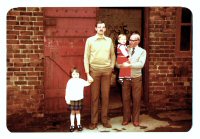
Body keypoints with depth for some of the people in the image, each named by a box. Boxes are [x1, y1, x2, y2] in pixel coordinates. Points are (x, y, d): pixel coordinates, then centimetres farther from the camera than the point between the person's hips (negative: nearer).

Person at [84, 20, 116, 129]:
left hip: (106, 71, 2)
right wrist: (87, 73, -6)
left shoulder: (109, 40, 9)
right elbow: (86, 57, -1)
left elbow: (112, 55, 16)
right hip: (94, 70, -2)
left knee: (105, 96, 5)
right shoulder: (90, 40, 1)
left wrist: (111, 67, 4)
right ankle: (94, 121, 9)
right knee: (94, 96, 2)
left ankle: (105, 120, 15)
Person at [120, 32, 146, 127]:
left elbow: (141, 64, -14)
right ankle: (126, 118, 19)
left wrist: (129, 65, -22)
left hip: (136, 78, -1)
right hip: (126, 78, 1)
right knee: (125, 99, 5)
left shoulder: (142, 51, 0)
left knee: (136, 99, 5)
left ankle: (135, 119, 18)